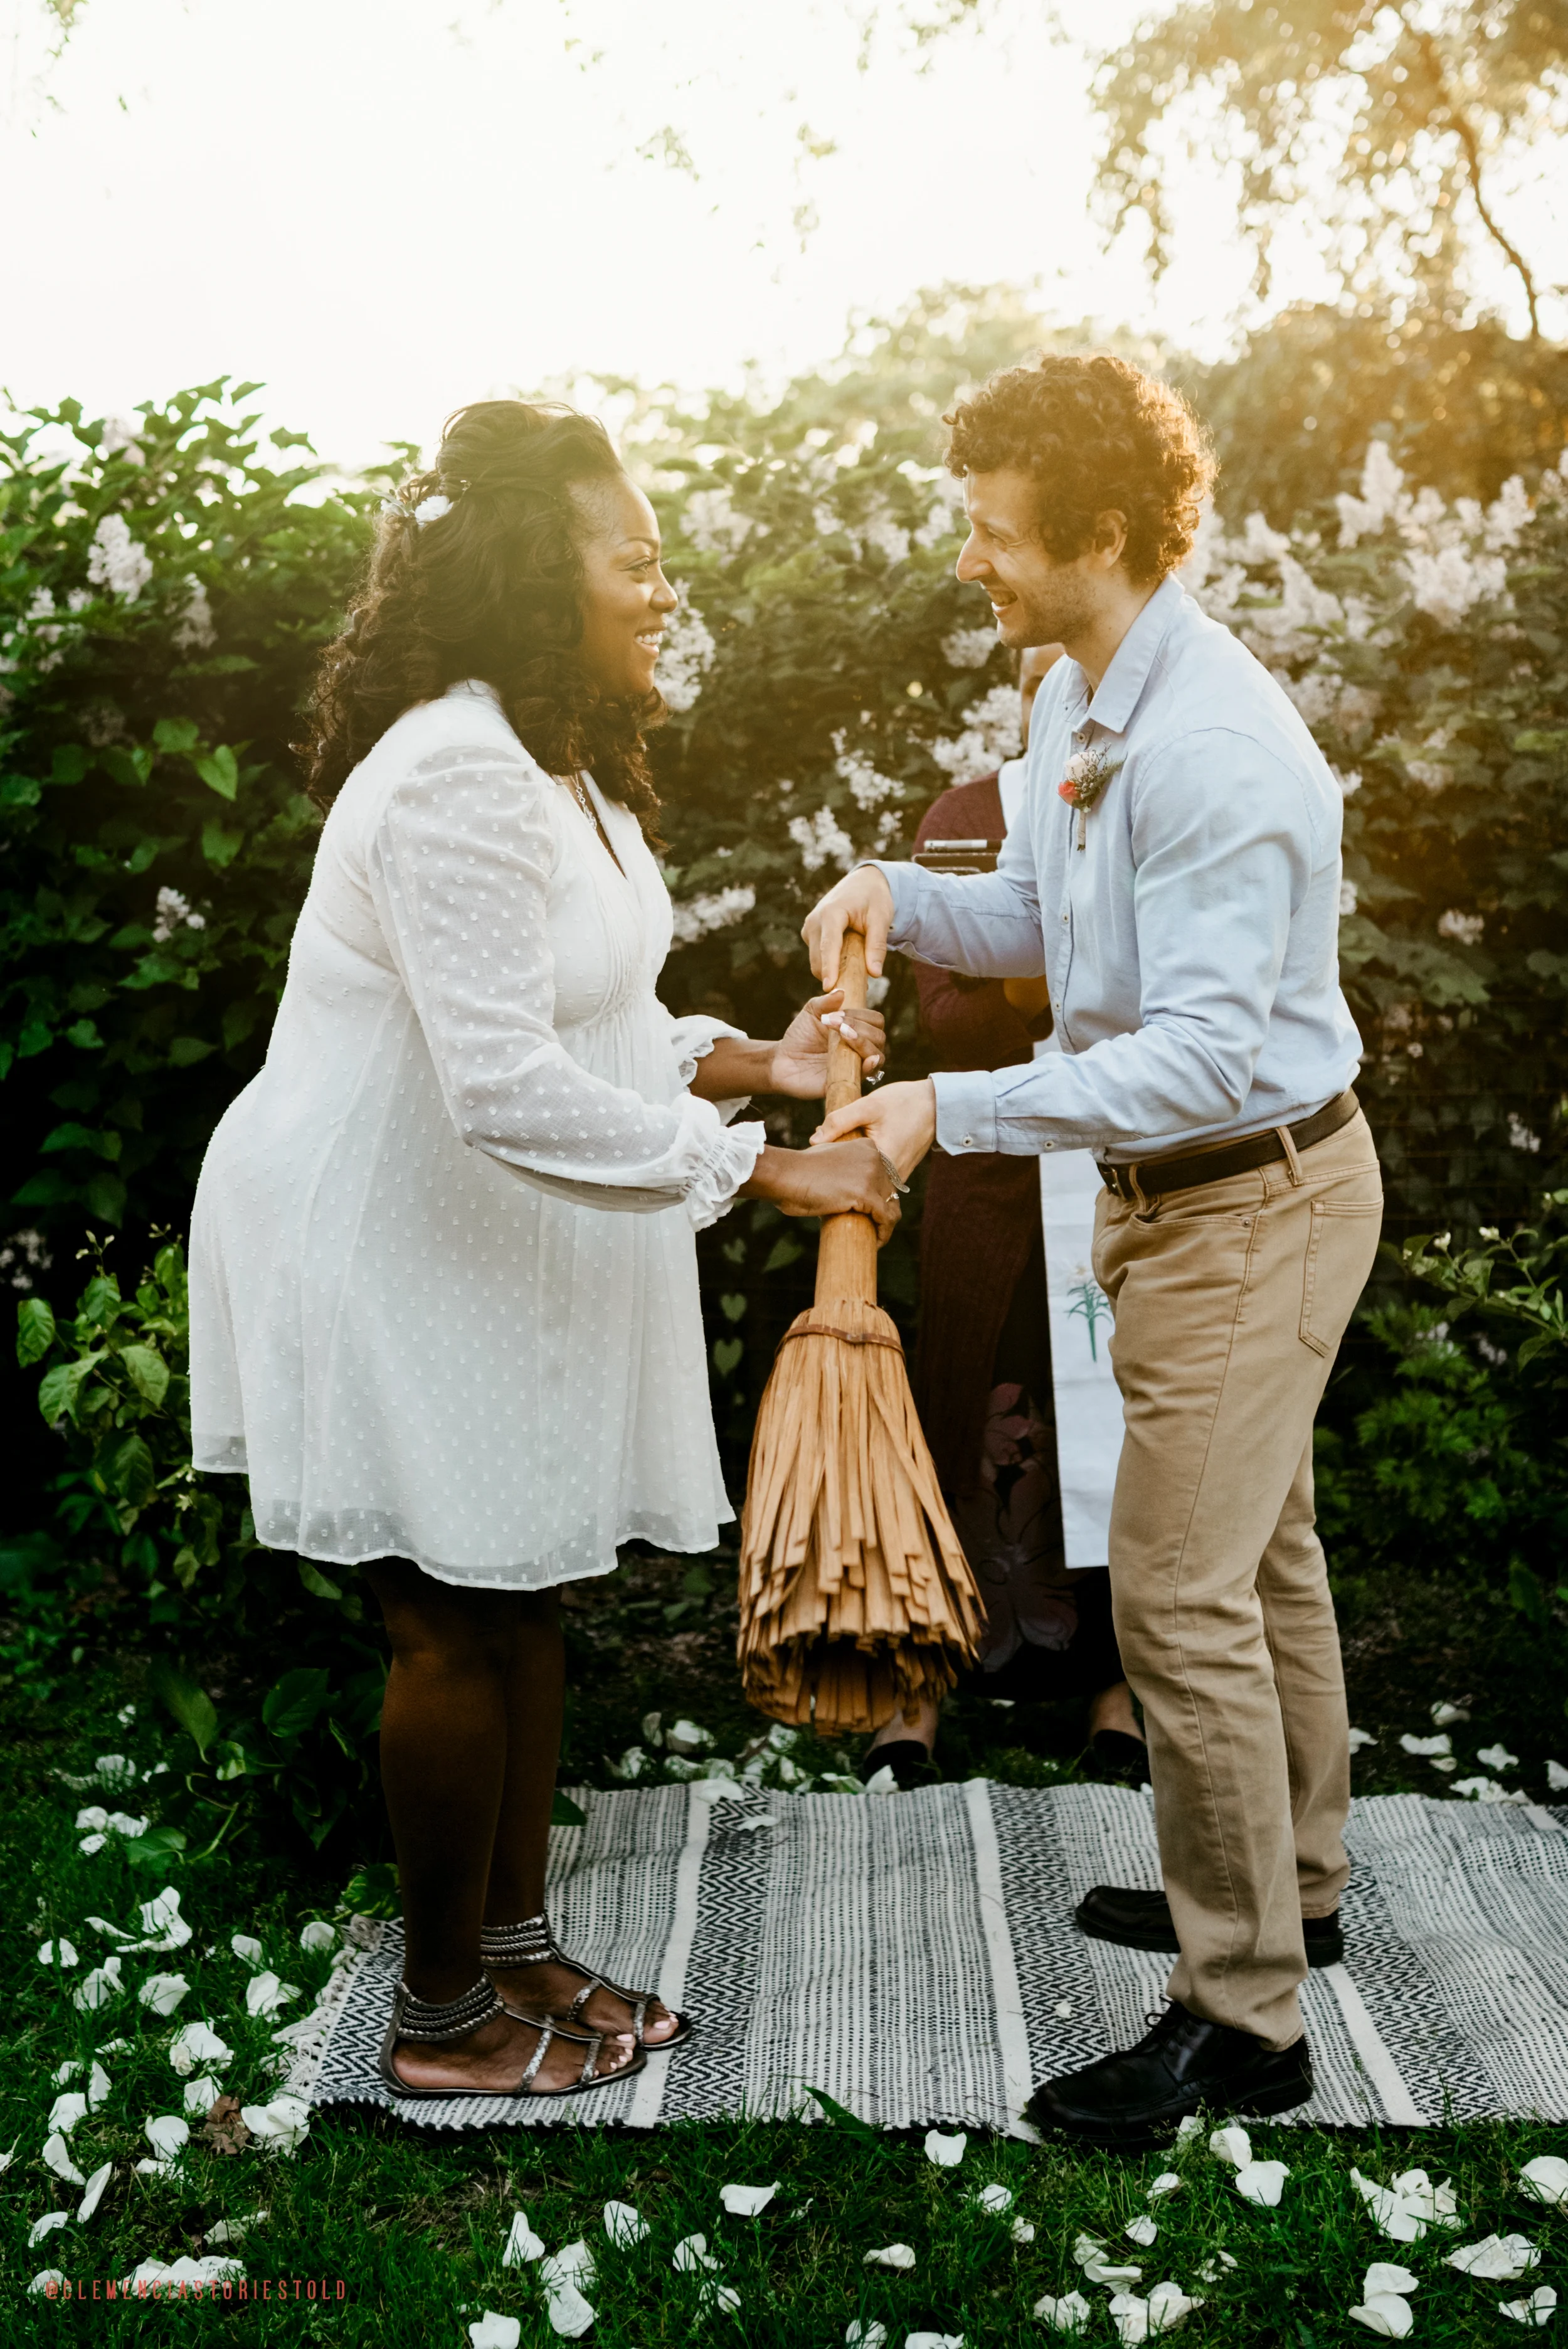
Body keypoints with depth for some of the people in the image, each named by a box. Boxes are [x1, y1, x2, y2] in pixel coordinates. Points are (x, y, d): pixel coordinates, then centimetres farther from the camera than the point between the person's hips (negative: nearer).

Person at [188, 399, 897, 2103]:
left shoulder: (561, 764, 10)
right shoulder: (455, 779, -26)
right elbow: (510, 1087, -33)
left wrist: (751, 1063, -2)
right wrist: (764, 1173, -28)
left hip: (489, 1244, 10)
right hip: (382, 1250, -10)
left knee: (523, 1599, 16)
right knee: (457, 1628, 2)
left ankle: (514, 1947, 33)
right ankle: (442, 2019, 21)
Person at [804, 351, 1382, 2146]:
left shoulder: (1216, 751, -27)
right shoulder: (1074, 697, 5)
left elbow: (1206, 1051, -31)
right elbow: (1055, 923, 15)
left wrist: (956, 1108, -34)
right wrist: (901, 895, -3)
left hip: (1256, 1197, -10)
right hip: (1179, 1186, 10)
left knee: (1180, 1594, -7)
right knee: (1261, 1555, 21)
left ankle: (1243, 2017, 8)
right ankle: (1291, 1880, 40)